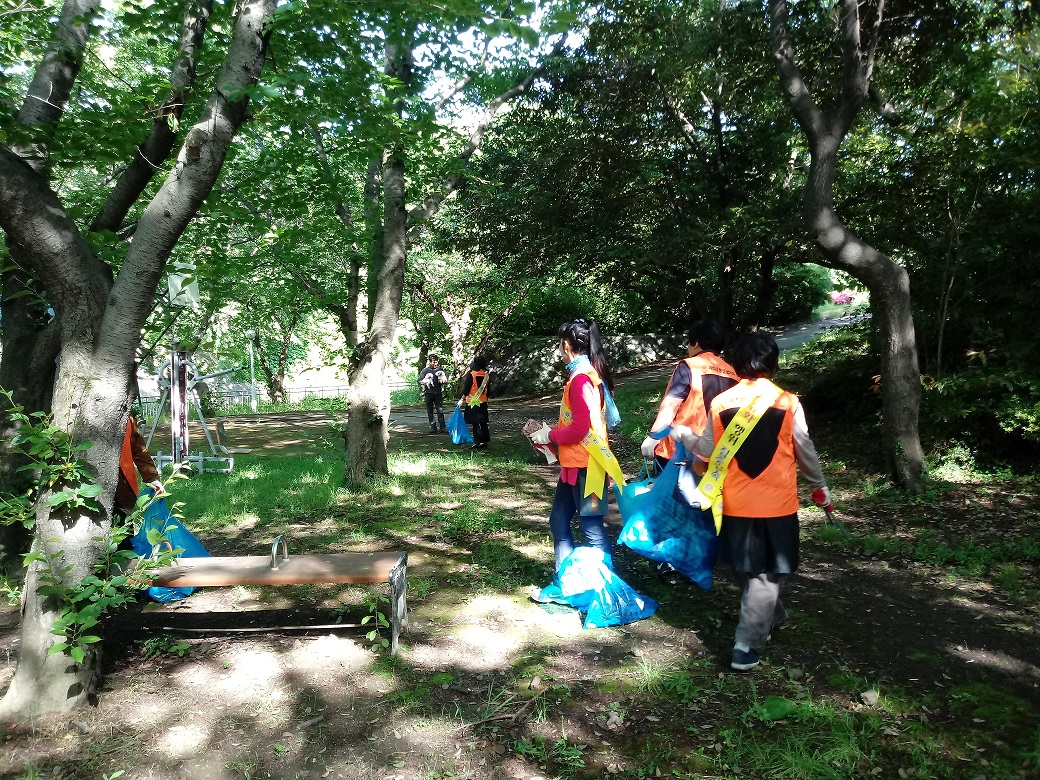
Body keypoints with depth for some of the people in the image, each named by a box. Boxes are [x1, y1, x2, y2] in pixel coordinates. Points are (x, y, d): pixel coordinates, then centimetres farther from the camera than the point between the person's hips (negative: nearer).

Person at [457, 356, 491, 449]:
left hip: (473, 402, -6)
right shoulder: (486, 375, 4)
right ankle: (484, 441, 15)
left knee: (475, 423, -2)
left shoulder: (471, 375, -13)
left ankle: (477, 442, -4)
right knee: (483, 423, 11)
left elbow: (466, 389, -11)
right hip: (483, 402, 6)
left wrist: (462, 400, -2)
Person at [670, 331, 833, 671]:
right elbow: (805, 451, 0)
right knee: (767, 575, 6)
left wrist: (682, 434, 22)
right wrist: (820, 486, 17)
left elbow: (710, 449, 4)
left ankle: (771, 616, 42)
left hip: (735, 503, 2)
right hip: (776, 503, -2)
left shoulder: (720, 403, -3)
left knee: (746, 571, 22)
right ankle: (746, 646, 1)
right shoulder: (788, 402, -7)